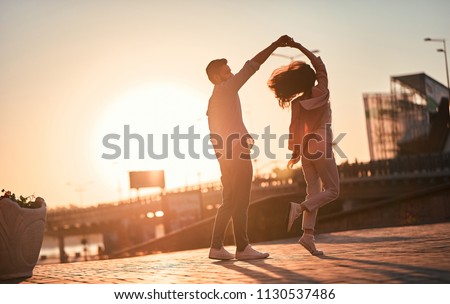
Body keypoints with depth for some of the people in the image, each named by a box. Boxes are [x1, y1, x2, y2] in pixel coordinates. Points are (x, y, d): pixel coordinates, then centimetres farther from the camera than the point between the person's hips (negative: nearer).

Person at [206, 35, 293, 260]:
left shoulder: (214, 99, 22)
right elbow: (251, 66, -10)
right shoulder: (226, 89, -4)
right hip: (237, 153, -9)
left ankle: (217, 246, 7)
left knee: (230, 202, 9)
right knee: (239, 202, -7)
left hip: (226, 156, 9)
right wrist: (275, 45, -10)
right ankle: (242, 248, -6)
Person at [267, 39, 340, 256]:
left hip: (306, 149, 5)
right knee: (332, 191, 3)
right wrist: (300, 47, 2)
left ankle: (308, 233, -5)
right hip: (321, 148, -5)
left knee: (314, 192, 6)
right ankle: (299, 208, -20)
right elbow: (320, 66, 2)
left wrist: (295, 152, 7)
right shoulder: (321, 92, -7)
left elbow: (294, 128, -1)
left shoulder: (296, 103, 0)